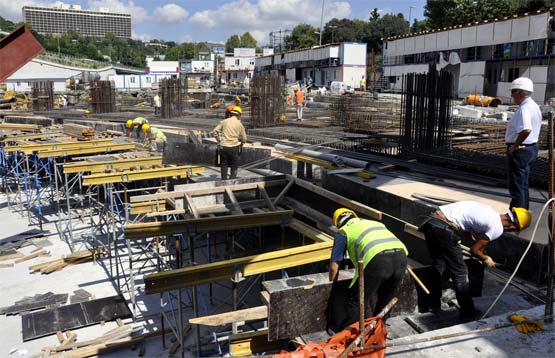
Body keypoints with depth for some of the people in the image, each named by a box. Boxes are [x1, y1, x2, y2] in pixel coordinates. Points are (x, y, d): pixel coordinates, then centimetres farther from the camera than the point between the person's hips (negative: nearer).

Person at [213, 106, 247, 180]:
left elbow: (215, 131, 0)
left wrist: (219, 141, 11)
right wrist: (240, 145, 22)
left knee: (224, 165, 13)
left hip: (223, 146, 2)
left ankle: (224, 180, 16)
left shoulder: (224, 121, 5)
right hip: (234, 147, -2)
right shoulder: (239, 124, 1)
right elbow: (244, 139, 4)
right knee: (234, 166, 11)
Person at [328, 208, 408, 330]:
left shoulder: (343, 231, 20)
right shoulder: (374, 222, 36)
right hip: (401, 256, 6)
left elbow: (334, 266, 18)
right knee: (385, 300, 26)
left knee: (357, 301, 10)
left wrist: (332, 283, 35)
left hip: (377, 260, -6)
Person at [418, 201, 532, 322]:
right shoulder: (497, 228, -5)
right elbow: (474, 250, 0)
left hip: (431, 221, 9)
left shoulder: (489, 212, 19)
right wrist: (486, 259, 19)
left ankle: (434, 304, 38)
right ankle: (468, 313, 20)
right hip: (443, 229, -9)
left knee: (438, 265, 26)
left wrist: (480, 246, 36)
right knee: (460, 273, 7)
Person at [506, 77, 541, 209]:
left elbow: (526, 130, -37)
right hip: (531, 148, 10)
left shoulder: (524, 108, -22)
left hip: (520, 150, -10)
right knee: (522, 186, 19)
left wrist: (515, 145, -24)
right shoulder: (534, 106, 12)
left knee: (517, 187, -2)